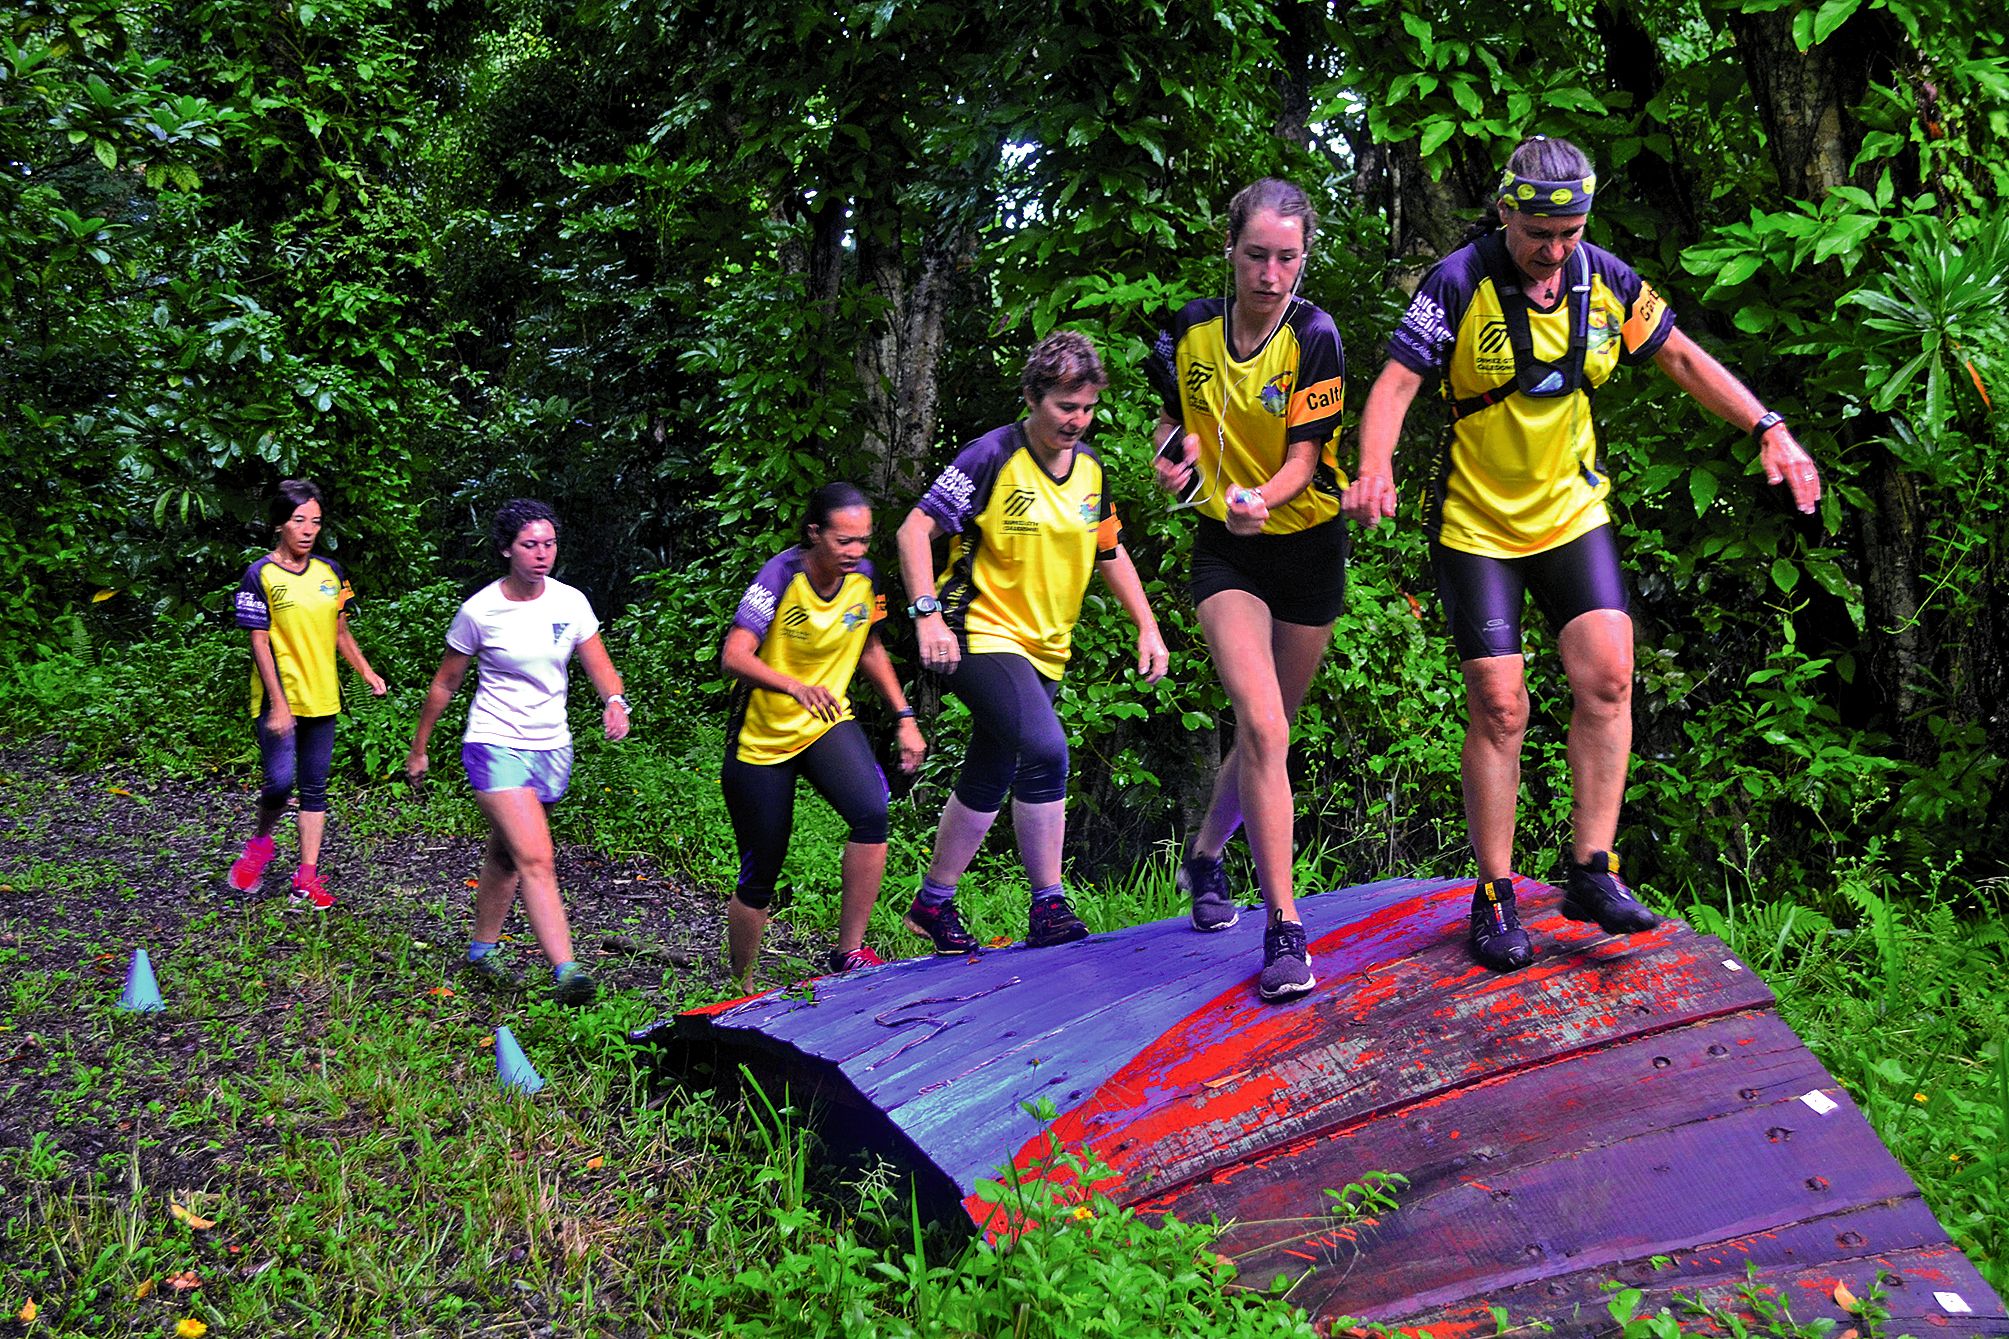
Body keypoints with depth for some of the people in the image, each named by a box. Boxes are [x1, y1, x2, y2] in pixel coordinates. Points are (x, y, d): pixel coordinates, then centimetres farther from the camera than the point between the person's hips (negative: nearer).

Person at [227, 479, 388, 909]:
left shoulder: (330, 572, 9)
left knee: (314, 789, 6)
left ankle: (307, 878, 12)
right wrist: (278, 704, -15)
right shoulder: (261, 576, -7)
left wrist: (366, 671, 1)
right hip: (278, 702, -5)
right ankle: (260, 843, 18)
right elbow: (259, 643, -10)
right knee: (280, 782, -12)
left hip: (322, 700, 5)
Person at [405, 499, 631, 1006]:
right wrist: (418, 749, 8)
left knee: (506, 856, 17)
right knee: (536, 859, -18)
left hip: (552, 747, 5)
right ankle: (565, 971, -24)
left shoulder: (571, 602, -1)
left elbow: (600, 667, 0)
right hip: (496, 745, -4)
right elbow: (444, 684, 2)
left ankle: (481, 954, 34)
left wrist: (615, 702, -23)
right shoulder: (480, 611, -10)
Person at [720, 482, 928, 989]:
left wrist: (905, 717, 7)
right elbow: (734, 656, -31)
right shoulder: (782, 575, -20)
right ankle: (741, 986, 26)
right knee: (759, 877, 2)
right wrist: (795, 686, -48)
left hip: (827, 723, 4)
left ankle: (848, 951, -13)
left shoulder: (864, 577, -4)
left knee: (871, 812, -26)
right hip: (762, 738, -3)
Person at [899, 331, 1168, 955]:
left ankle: (934, 903, 26)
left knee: (989, 781, 10)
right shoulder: (993, 455, -13)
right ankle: (1048, 907, -14)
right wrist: (927, 614, -23)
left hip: (1045, 647, 7)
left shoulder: (1090, 466, 7)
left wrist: (1148, 628, 12)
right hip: (982, 632, -6)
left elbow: (1111, 552, 19)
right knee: (1045, 748, -25)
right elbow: (915, 529, -13)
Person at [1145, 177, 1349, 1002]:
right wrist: (1176, 454, -7)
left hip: (1306, 542, 0)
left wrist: (1260, 498, -36)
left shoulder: (1315, 337, -11)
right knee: (1262, 726, -18)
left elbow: (1304, 456, -16)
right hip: (1224, 546, 0)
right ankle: (1284, 926, -13)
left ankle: (1205, 856, 39)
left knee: (1268, 730, 12)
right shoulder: (1189, 330, -3)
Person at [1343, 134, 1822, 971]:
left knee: (1607, 677, -11)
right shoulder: (1460, 282, -14)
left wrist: (1769, 430, 1)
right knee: (1499, 707, -5)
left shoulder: (1605, 280, -1)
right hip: (1476, 525, -4)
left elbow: (1682, 359, 9)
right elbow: (1397, 382, -20)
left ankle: (1591, 871, 1)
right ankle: (1495, 897, 7)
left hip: (1572, 513, 4)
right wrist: (1374, 470, -38)